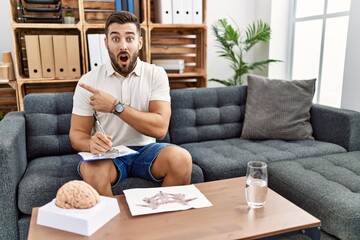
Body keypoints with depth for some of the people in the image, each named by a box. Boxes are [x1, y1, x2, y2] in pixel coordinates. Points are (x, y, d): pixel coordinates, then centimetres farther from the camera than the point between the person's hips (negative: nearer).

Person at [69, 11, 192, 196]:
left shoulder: (156, 74, -5)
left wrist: (115, 106, -23)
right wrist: (91, 143, -27)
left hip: (145, 150, 1)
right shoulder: (88, 81, -4)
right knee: (92, 171, -34)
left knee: (181, 159, -28)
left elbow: (160, 128, -15)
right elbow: (76, 134, -2)